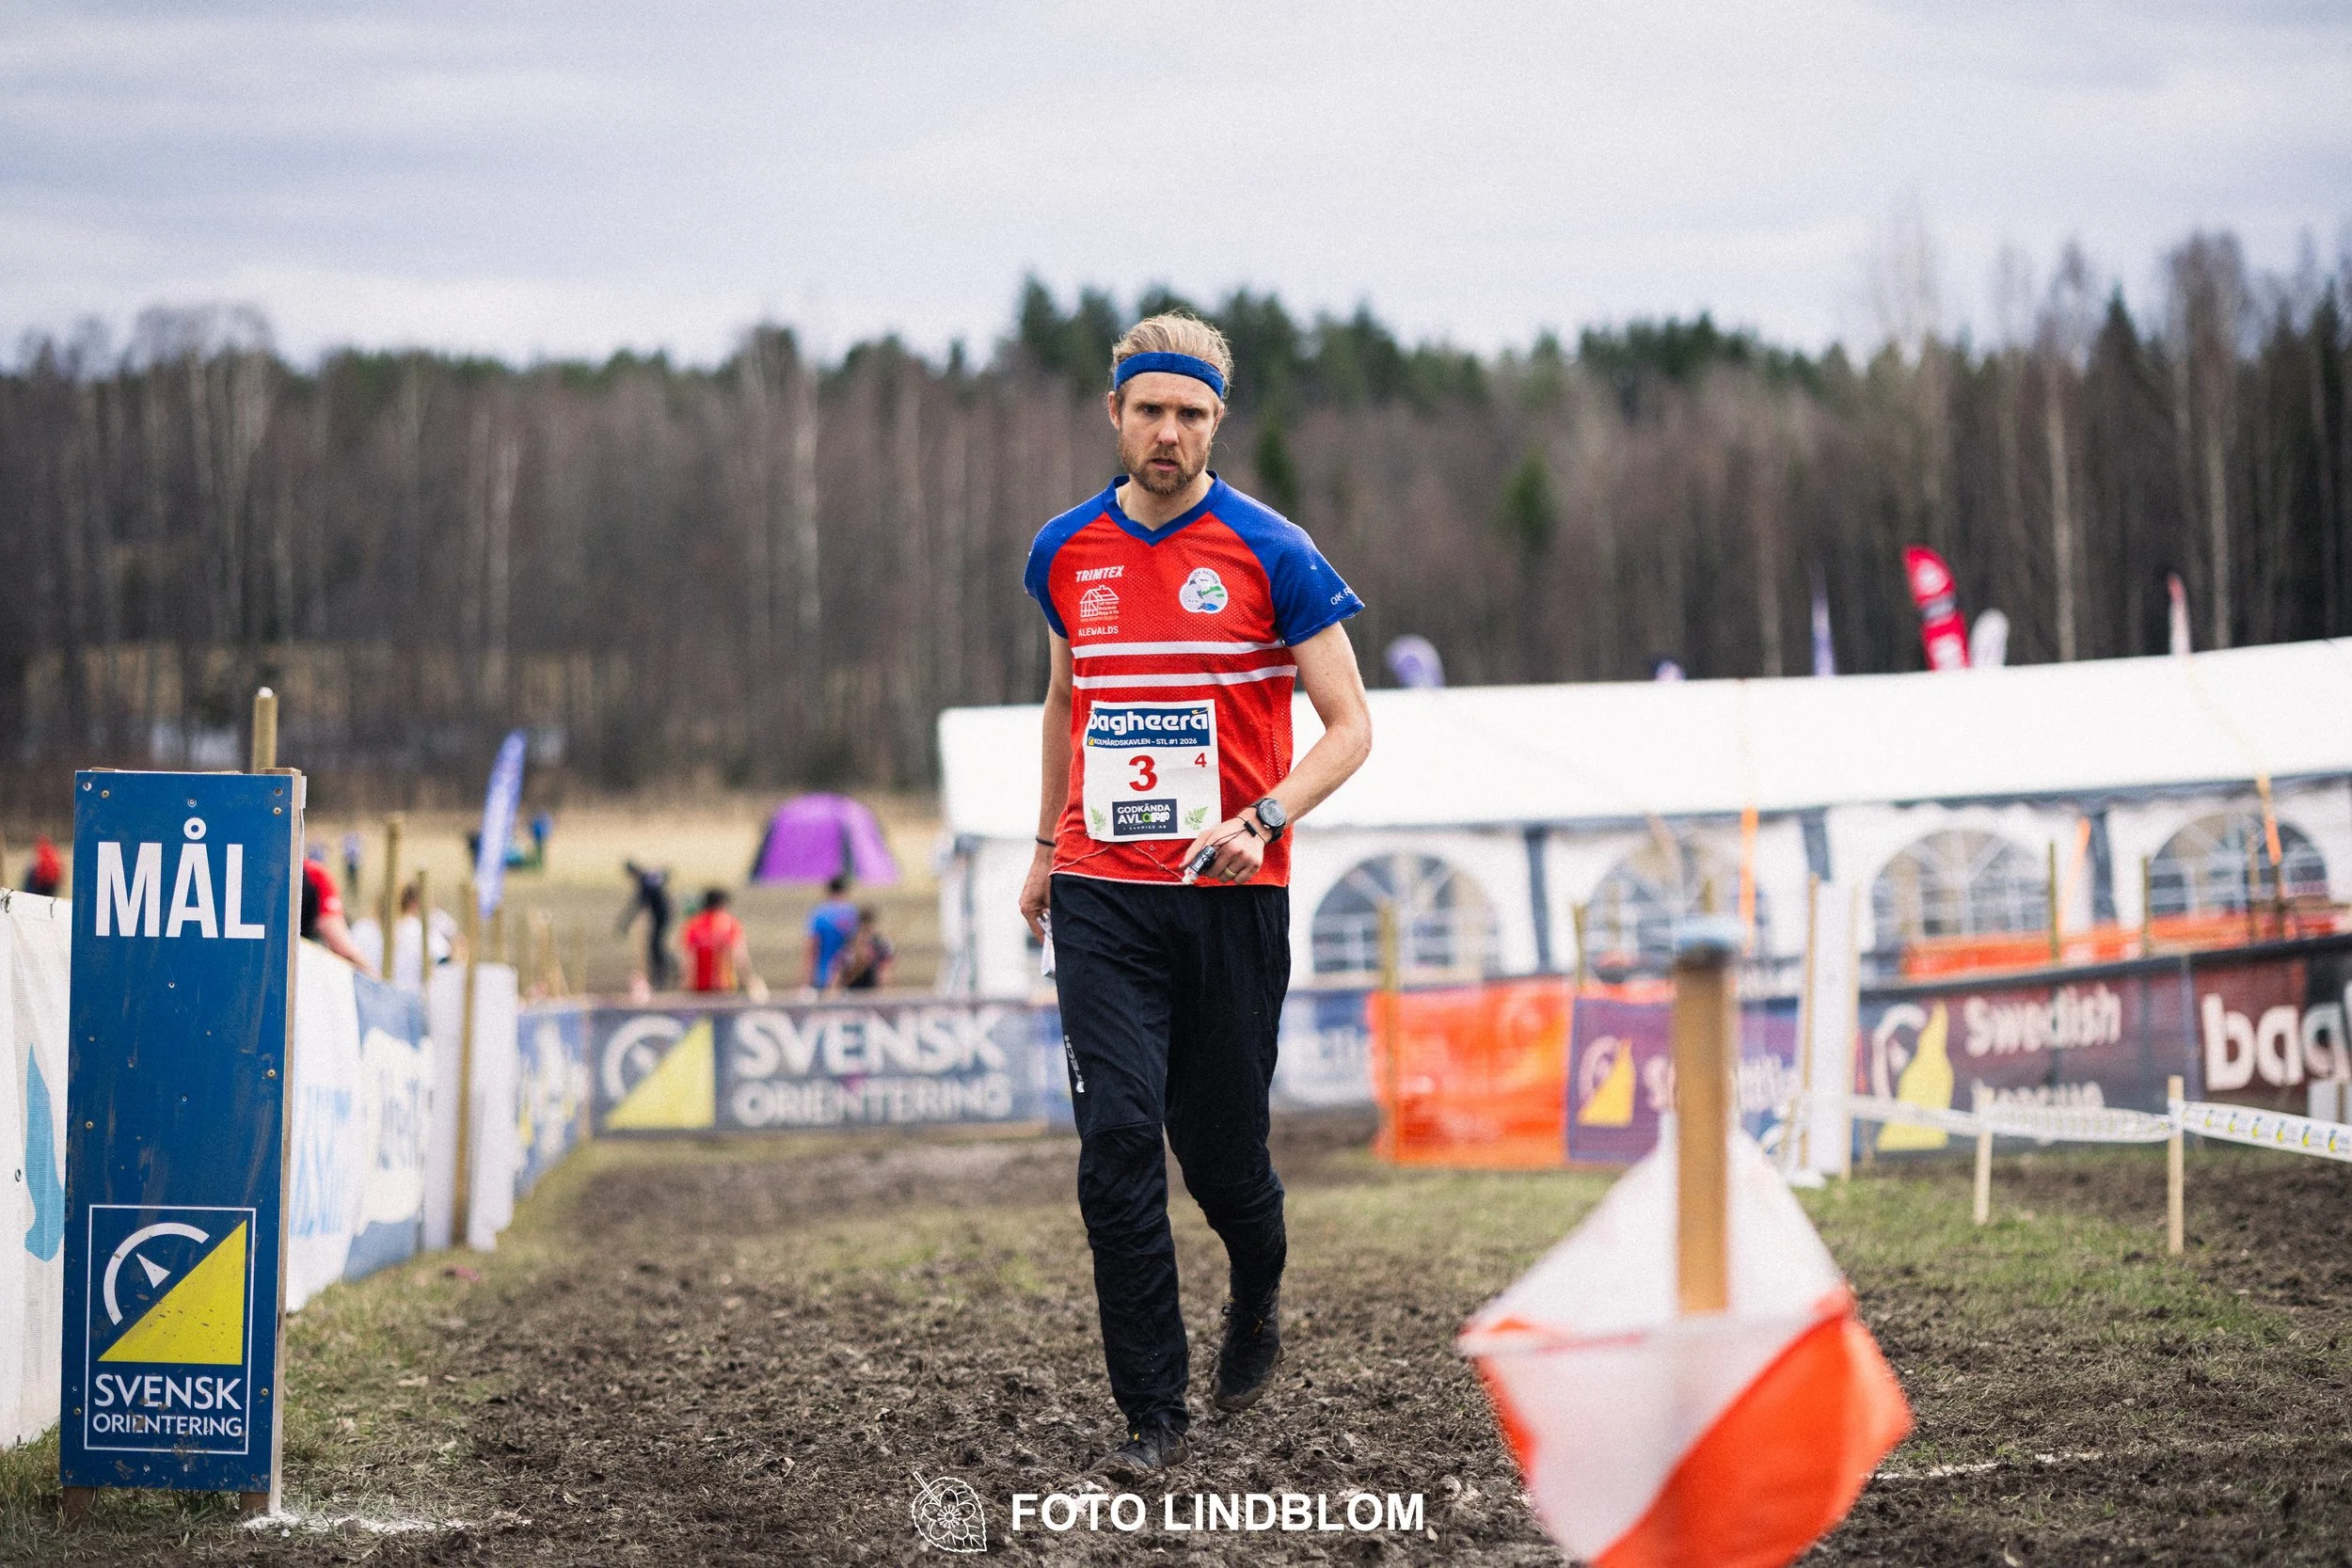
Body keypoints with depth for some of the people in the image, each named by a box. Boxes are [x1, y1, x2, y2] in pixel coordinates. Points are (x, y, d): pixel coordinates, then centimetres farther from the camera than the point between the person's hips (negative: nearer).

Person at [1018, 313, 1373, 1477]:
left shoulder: (1269, 552, -5)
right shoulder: (1066, 552, 8)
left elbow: (1349, 725, -5)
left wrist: (1261, 821, -20)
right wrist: (1045, 845, 25)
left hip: (1231, 893, -2)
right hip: (1102, 895, 2)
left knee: (1219, 1148, 6)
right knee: (1116, 1139, -10)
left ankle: (1258, 1292, 41)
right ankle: (1152, 1411, -3)